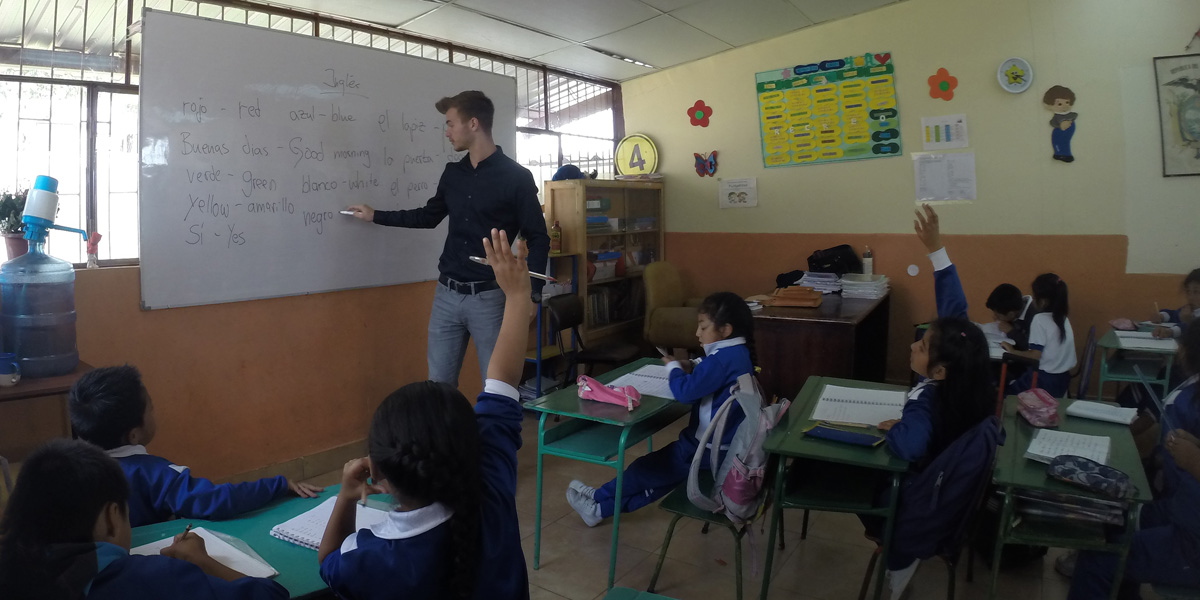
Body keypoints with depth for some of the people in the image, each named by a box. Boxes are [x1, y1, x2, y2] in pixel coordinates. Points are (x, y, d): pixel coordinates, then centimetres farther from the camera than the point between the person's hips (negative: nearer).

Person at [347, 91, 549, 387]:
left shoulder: (516, 177, -8)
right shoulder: (452, 173, 9)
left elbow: (538, 239, -6)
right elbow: (429, 217, 24)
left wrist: (533, 293, -13)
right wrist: (375, 215, 26)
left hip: (489, 298, -5)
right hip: (447, 294, 5)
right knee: (439, 384, 11)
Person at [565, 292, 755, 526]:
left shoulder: (723, 358, -25)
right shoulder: (739, 353, 6)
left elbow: (685, 392, -29)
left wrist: (673, 367, -10)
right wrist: (691, 369, 3)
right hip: (727, 442, 9)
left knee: (649, 468, 7)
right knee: (662, 473, 14)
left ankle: (600, 499, 25)